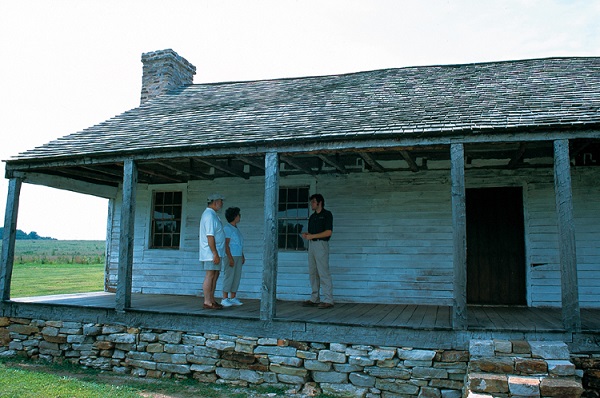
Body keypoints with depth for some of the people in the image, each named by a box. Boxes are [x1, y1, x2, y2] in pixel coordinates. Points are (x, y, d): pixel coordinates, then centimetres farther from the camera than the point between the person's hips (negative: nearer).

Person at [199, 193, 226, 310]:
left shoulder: (213, 215, 19)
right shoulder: (209, 215, -15)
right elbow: (210, 236, -22)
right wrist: (215, 254, -24)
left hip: (215, 252, 10)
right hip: (211, 252, -10)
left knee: (215, 276, 12)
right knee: (210, 276, -7)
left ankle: (212, 300, 17)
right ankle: (207, 302, -3)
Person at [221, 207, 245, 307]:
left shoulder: (236, 228, 17)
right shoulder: (227, 228, -10)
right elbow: (226, 244, -16)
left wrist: (242, 256, 16)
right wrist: (230, 258, -21)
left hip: (238, 256, 9)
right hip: (230, 256, -9)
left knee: (237, 277, 7)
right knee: (229, 277, -8)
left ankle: (233, 298, 12)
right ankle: (225, 299, -3)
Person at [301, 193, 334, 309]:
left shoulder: (327, 214, -3)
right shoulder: (312, 216, 19)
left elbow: (328, 232, -12)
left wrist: (311, 236, -13)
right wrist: (305, 235, -1)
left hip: (321, 244, -8)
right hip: (311, 244, 8)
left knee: (323, 273, -10)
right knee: (312, 272, 8)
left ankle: (328, 300, -8)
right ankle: (315, 299, 13)